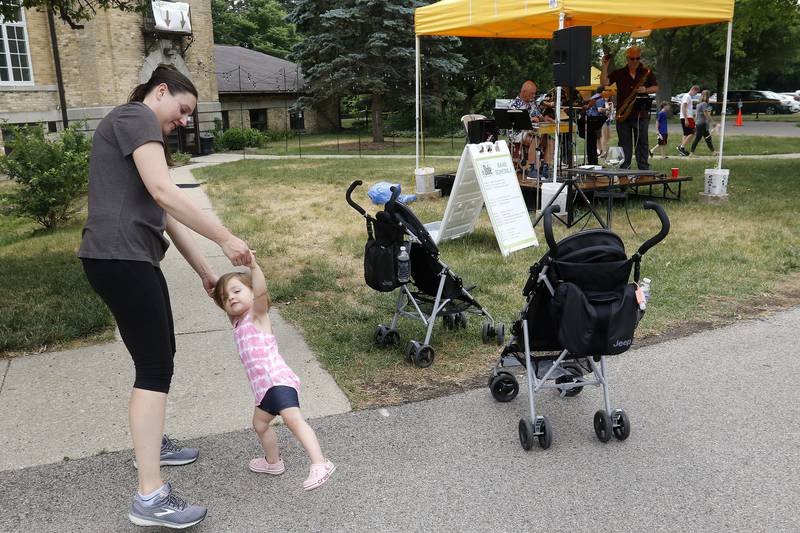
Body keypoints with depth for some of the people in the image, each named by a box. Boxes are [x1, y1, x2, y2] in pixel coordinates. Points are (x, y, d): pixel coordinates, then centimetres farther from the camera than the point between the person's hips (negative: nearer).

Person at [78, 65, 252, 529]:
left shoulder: (146, 137, 25)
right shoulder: (136, 116, -5)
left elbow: (167, 215, 23)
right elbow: (163, 191, -20)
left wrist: (206, 272, 21)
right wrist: (225, 238, -18)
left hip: (133, 259, 10)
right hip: (119, 258, -10)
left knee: (161, 355, 18)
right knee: (155, 365, -10)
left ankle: (151, 444, 36)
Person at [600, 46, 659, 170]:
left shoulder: (647, 72, 8)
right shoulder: (619, 73, 8)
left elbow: (656, 87, 7)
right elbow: (604, 82, -2)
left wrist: (645, 90, -12)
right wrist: (605, 66, -10)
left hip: (641, 114, -1)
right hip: (623, 114, 1)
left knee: (642, 143, 0)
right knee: (624, 144, 4)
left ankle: (644, 169, 5)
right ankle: (624, 170, 9)